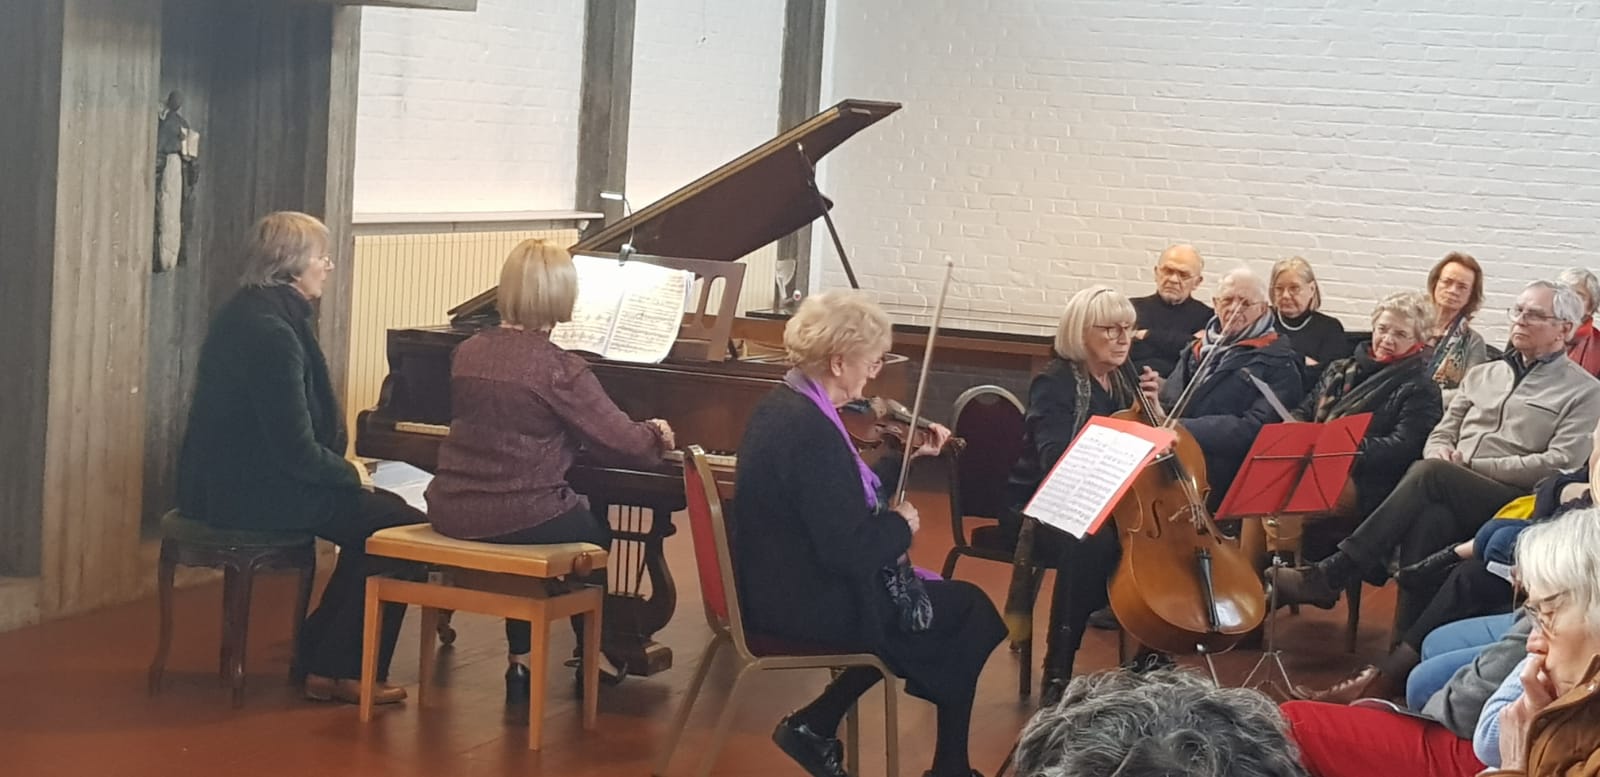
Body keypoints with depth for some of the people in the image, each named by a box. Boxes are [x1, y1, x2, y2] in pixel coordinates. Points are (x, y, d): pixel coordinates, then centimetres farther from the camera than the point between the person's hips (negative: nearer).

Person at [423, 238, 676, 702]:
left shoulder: (467, 353, 4)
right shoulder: (560, 369, -15)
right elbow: (621, 444, -11)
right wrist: (657, 435, 13)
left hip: (452, 511, 5)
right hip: (520, 518, -5)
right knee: (595, 531, 24)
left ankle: (521, 658, 30)